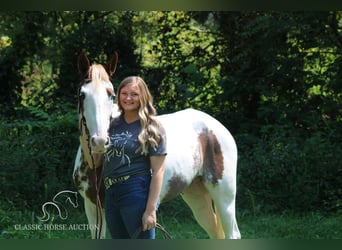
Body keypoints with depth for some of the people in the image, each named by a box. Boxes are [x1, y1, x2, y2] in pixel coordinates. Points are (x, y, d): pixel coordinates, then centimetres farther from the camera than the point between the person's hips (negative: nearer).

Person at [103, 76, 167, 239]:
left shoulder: (151, 128, -7)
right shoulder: (113, 125, 11)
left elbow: (158, 171, -12)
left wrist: (151, 210, -17)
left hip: (137, 195, -7)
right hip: (111, 195, 7)